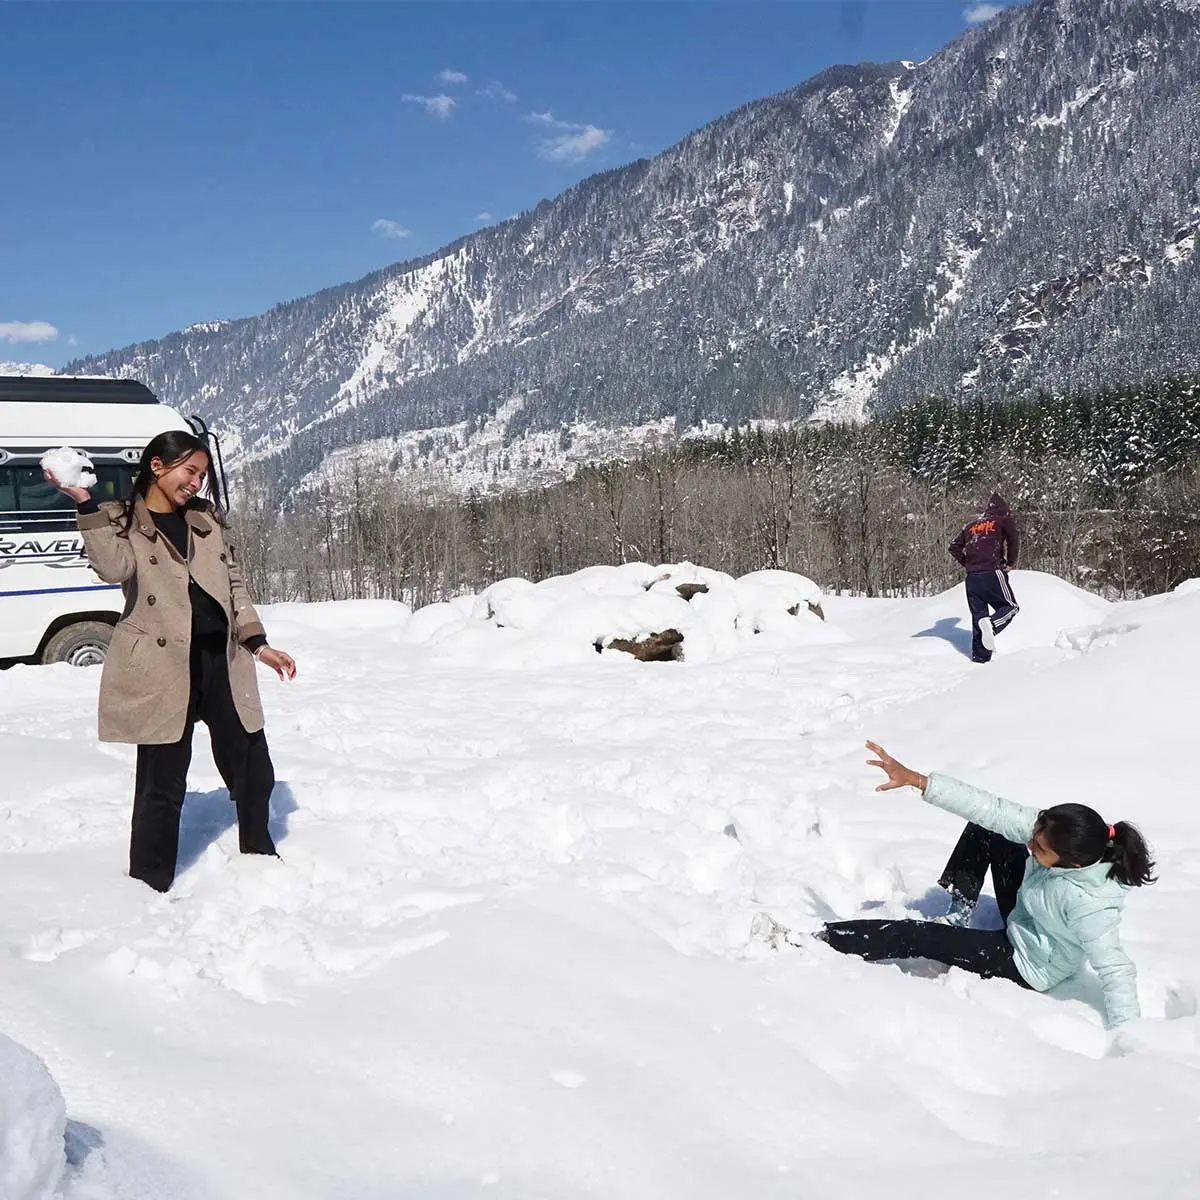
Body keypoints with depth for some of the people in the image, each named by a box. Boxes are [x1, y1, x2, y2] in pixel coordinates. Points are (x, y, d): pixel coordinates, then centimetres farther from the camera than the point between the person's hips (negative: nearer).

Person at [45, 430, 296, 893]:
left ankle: (260, 860, 30)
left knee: (254, 772, 11)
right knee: (163, 784, -2)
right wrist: (86, 505, -26)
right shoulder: (121, 521, 2)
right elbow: (115, 568, -19)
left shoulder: (206, 519, 17)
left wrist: (257, 643, 11)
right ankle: (151, 887, 11)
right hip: (162, 669, -5)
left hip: (222, 660, 5)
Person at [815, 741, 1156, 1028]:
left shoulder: (1087, 903, -41)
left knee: (913, 937, -12)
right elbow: (991, 809, -26)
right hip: (1022, 922, 7)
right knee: (984, 831, 2)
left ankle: (816, 942, 3)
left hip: (1027, 968, -7)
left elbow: (1115, 970, -38)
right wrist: (915, 780, -31)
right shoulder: (1053, 832, -24)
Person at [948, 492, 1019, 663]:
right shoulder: (1003, 520, 7)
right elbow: (1014, 542, -5)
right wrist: (1010, 563, 8)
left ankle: (979, 656, 4)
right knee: (1010, 606, 8)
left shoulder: (971, 525, 20)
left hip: (972, 577, 5)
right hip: (993, 572, -4)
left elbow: (954, 548, 16)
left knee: (978, 615, 9)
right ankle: (992, 624, -23)